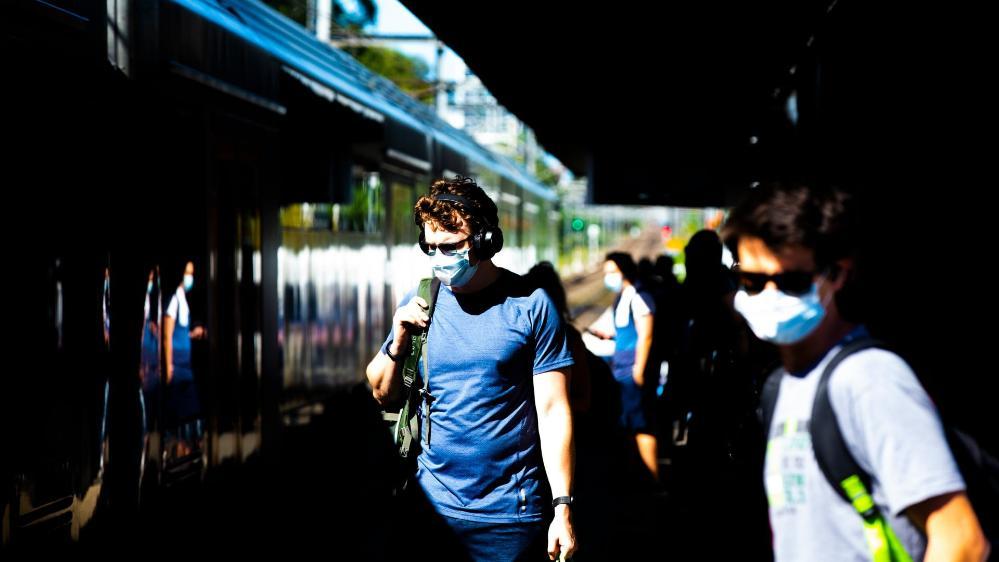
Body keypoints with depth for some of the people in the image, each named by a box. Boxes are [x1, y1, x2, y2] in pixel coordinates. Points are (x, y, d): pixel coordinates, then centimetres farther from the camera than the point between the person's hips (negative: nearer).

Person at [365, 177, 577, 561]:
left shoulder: (530, 306, -7)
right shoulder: (419, 302, 3)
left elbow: (552, 410, -8)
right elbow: (382, 394, 10)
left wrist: (563, 508, -11)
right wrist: (398, 342, -9)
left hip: (509, 513, -3)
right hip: (432, 502, 3)